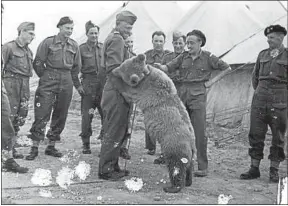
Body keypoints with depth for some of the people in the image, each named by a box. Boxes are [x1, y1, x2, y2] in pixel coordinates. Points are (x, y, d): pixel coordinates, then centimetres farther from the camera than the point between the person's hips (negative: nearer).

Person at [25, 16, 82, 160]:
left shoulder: (74, 46, 10)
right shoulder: (48, 42, -1)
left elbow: (76, 67, 17)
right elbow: (38, 63, 1)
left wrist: (77, 84, 16)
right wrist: (46, 77, 3)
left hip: (66, 83, 4)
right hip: (48, 83, -4)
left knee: (60, 116, 7)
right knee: (42, 114, -7)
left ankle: (51, 147, 18)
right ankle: (34, 148, -2)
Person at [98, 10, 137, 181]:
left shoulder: (116, 39, 21)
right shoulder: (117, 40, -11)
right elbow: (114, 69, -20)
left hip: (117, 92, 10)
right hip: (117, 93, -10)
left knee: (119, 131, 16)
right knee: (114, 133, -4)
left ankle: (113, 166, 25)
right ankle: (106, 170, 3)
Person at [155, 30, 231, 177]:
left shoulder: (208, 57, 3)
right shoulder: (183, 57, 12)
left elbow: (227, 68, 9)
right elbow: (168, 68, 2)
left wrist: (211, 81, 2)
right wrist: (159, 66, -19)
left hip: (198, 94, -4)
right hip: (182, 93, 4)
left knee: (199, 132, -8)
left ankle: (203, 166, -3)